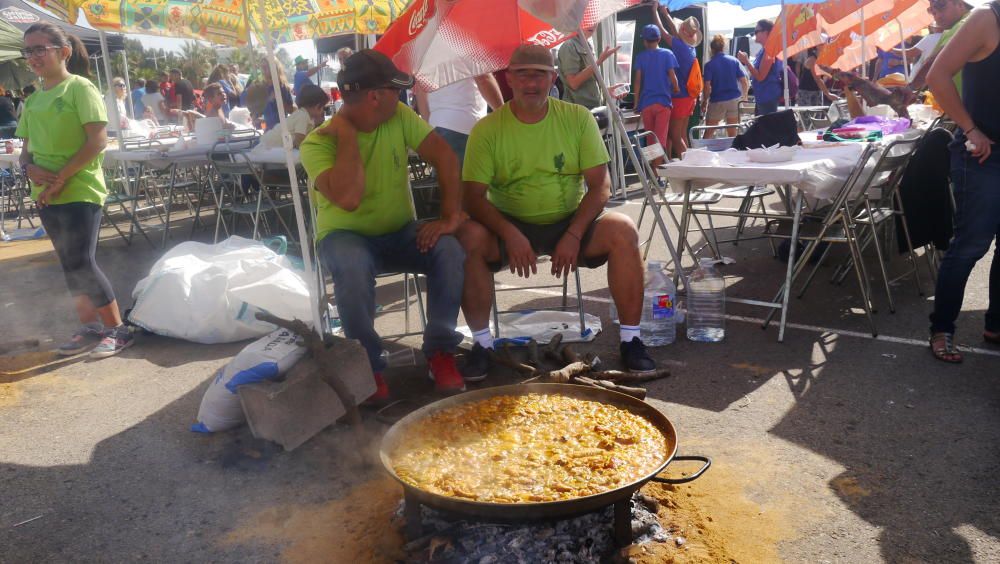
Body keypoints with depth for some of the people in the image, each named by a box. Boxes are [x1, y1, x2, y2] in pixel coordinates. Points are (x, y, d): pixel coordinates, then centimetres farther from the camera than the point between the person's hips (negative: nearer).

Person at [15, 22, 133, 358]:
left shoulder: (80, 88, -7)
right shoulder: (32, 100, 13)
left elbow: (98, 141, -15)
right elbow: (26, 150, 16)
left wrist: (61, 177, -17)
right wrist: (30, 168, -8)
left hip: (80, 190, -7)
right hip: (46, 195, 7)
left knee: (81, 264, -10)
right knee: (70, 264, 11)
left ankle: (118, 330, 2)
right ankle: (90, 327, 22)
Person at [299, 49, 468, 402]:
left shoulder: (400, 117, -5)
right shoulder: (317, 144, -17)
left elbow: (444, 157, -9)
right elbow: (348, 198, -34)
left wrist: (450, 216, -20)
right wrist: (347, 134, -26)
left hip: (399, 233, 4)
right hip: (345, 236, -3)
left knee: (449, 250, -25)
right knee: (354, 265, -37)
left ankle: (440, 351, -9)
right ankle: (368, 365, -16)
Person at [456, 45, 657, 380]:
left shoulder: (578, 118, -2)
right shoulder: (487, 130, -5)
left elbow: (601, 186, -6)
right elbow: (474, 196, -12)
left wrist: (574, 235, -21)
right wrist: (510, 234, -29)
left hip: (571, 221, 1)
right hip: (510, 225, -1)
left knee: (623, 231, -26)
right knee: (468, 238, -30)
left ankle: (630, 339, -12)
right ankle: (482, 343, -14)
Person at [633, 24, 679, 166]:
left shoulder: (640, 57, 4)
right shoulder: (667, 54, 1)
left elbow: (638, 81, 0)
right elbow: (672, 76, -2)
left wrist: (636, 103, 6)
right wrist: (677, 89, 18)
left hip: (645, 103, 2)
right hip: (663, 101, -2)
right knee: (661, 139, -7)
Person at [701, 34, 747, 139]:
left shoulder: (709, 65, -7)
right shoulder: (734, 60, 2)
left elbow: (707, 86, -13)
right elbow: (744, 82, 1)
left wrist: (704, 101, 0)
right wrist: (744, 96, 16)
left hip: (717, 101, -3)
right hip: (734, 99, 3)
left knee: (709, 133, 7)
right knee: (732, 133, 10)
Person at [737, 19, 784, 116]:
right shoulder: (763, 51, 15)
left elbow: (760, 76, -19)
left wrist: (746, 61, -17)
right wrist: (746, 61, 12)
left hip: (768, 98, -10)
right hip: (761, 97, 10)